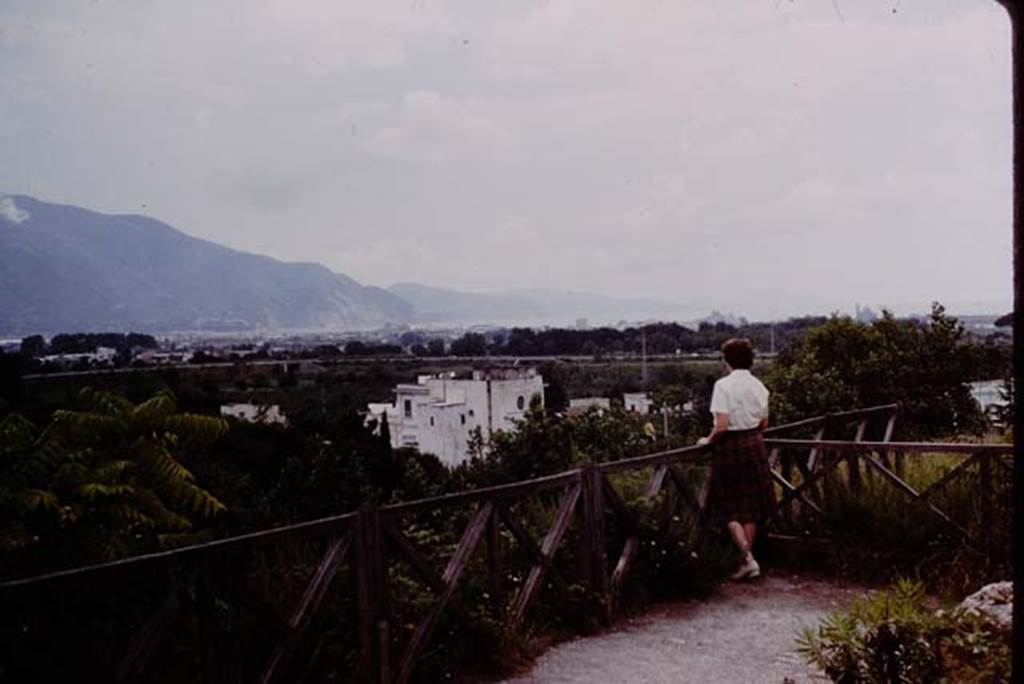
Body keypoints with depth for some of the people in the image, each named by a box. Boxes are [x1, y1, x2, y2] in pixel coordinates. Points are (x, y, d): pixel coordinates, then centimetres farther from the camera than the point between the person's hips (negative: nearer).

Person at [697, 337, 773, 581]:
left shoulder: (723, 385, -15)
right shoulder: (759, 386, 3)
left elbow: (722, 425, -20)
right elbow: (764, 423, 10)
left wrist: (708, 440, -3)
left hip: (730, 446, -5)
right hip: (755, 445, 5)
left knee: (729, 508, 5)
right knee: (750, 507, 13)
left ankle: (747, 557, -10)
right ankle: (747, 561, 20)